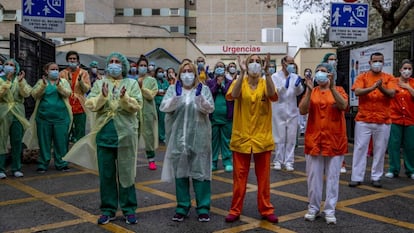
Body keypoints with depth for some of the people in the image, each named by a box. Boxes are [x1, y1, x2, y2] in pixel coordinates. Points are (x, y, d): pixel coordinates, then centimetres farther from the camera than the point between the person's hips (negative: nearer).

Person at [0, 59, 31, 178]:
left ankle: (16, 168, 13)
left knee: (17, 142, 5)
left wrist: (21, 81, -15)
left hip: (18, 113, 2)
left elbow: (26, 94, -5)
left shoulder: (20, 80, 11)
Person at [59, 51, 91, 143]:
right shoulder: (62, 73, 7)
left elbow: (87, 89, -3)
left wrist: (81, 81, -18)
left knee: (80, 134, 2)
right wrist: (68, 80, -17)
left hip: (79, 107, -1)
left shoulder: (84, 73, 5)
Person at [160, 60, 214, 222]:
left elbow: (210, 108, -7)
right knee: (180, 172, 8)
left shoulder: (203, 89, 4)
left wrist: (199, 97, -23)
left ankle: (203, 207, 12)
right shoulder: (173, 89, 7)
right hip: (178, 137, 2)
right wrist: (176, 96, -22)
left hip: (198, 137, -1)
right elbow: (164, 107, -6)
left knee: (200, 171, 2)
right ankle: (182, 207, 19)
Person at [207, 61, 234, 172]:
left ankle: (227, 162, 9)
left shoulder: (230, 82, 8)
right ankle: (213, 162, 14)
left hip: (227, 117, 0)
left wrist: (222, 85, -7)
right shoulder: (210, 82, 9)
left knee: (226, 140, 3)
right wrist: (217, 84, -9)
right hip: (213, 117, 1)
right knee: (213, 140, 6)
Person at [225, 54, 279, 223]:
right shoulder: (239, 82, 0)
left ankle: (266, 209, 23)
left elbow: (273, 96, -20)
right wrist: (242, 73, -27)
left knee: (263, 177, 10)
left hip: (262, 138, 1)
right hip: (241, 137, -1)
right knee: (239, 176, 7)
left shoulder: (265, 83, 2)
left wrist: (267, 72, -26)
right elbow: (233, 95, -23)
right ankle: (235, 210, 18)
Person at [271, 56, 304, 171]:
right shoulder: (275, 76, 0)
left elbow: (299, 92, -1)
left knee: (291, 138, 4)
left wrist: (298, 85, -22)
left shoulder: (295, 77, 7)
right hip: (279, 111, -2)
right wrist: (284, 86, -28)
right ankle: (278, 160, 13)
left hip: (292, 111, 3)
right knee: (280, 137, 4)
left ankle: (289, 161, 12)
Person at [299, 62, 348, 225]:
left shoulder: (339, 90, 2)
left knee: (332, 176, 5)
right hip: (314, 139, 1)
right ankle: (313, 208, 19)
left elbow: (343, 106, -18)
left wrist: (331, 87, -26)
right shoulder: (311, 92, 4)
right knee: (313, 176, 6)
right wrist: (309, 90, -19)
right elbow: (302, 111, -10)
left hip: (335, 140, -1)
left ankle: (330, 210, 14)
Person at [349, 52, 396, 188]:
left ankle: (376, 177, 16)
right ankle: (357, 177, 7)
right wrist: (373, 87, -24)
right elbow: (357, 92, -11)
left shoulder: (388, 78, 7)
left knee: (380, 150, 5)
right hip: (363, 120, -1)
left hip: (383, 121, 1)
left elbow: (392, 94, -7)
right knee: (360, 148, 1)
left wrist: (381, 88, -25)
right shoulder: (362, 77, 5)